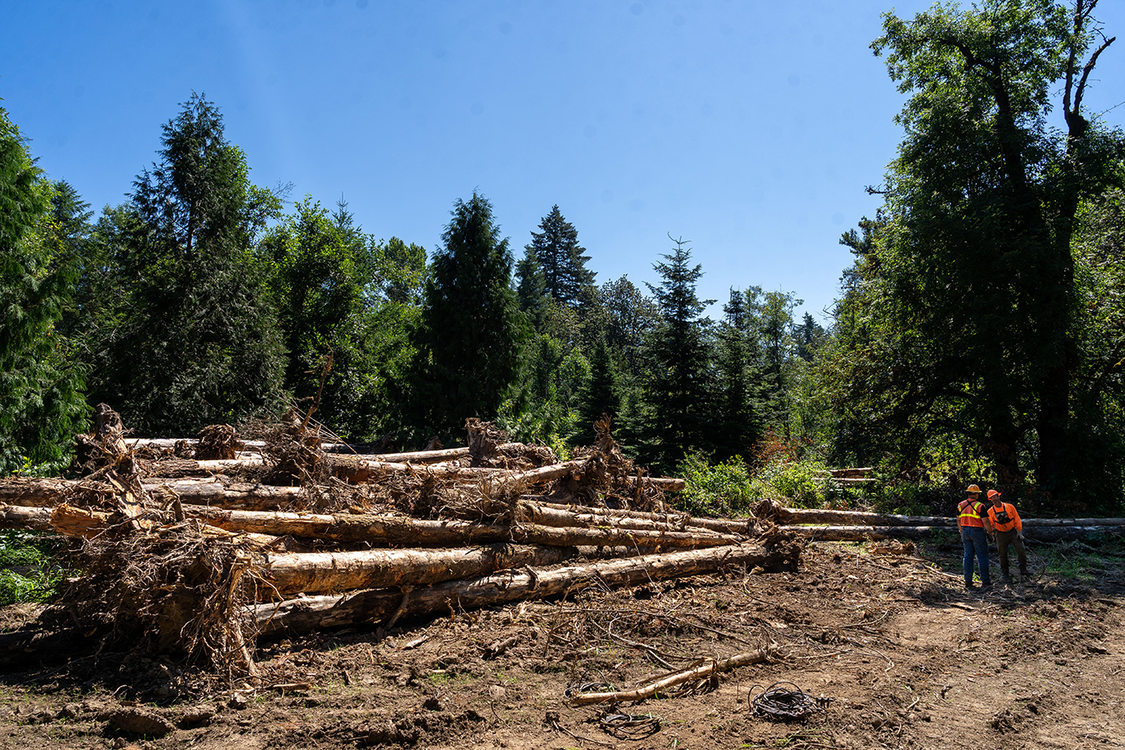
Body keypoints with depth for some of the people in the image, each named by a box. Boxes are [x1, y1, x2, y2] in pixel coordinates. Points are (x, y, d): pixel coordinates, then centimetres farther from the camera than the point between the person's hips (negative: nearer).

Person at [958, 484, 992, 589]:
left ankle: (968, 581, 8)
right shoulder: (979, 506, -13)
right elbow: (985, 522, -13)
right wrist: (989, 531, 3)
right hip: (977, 532, -5)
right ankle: (985, 581, 6)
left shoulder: (961, 505, 4)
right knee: (982, 556, 4)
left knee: (968, 556, 9)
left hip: (965, 532, 5)